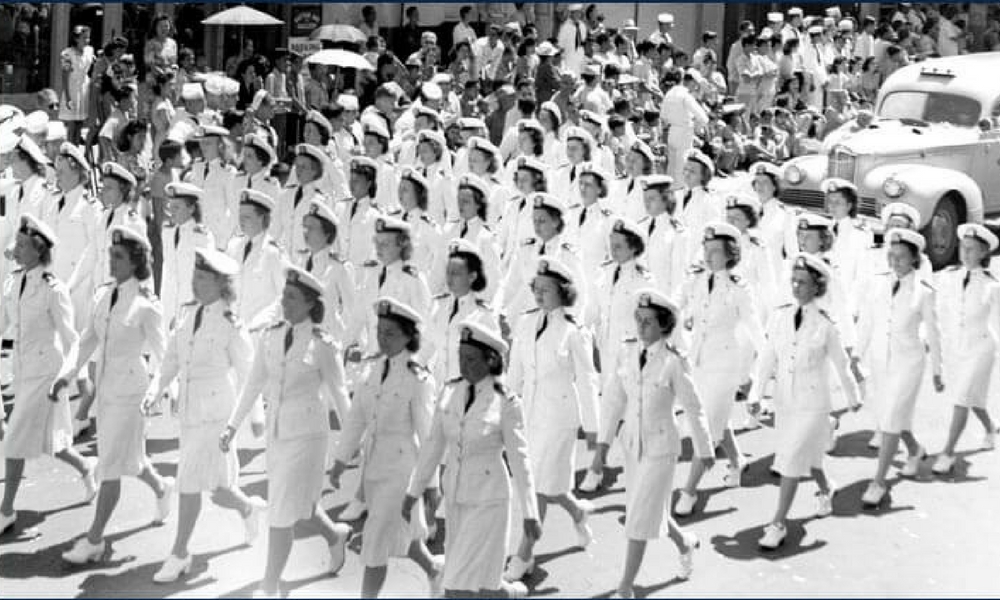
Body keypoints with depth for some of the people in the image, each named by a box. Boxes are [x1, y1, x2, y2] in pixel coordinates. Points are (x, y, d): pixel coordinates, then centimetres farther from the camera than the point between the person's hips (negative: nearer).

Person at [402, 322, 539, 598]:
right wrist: (412, 493, 6)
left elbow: (519, 459, -13)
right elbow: (433, 445, 5)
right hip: (456, 497, 6)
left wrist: (530, 514, -12)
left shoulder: (506, 403, -15)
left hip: (489, 500, -6)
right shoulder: (450, 392, -1)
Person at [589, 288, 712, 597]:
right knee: (650, 509, 21)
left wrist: (704, 450, -1)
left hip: (662, 447, -6)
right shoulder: (627, 352, -6)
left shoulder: (674, 362, -20)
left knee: (640, 517, -5)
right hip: (633, 444, 6)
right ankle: (685, 542, 51)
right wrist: (603, 445, -4)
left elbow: (693, 408, -10)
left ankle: (625, 589, 6)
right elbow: (615, 398, -1)